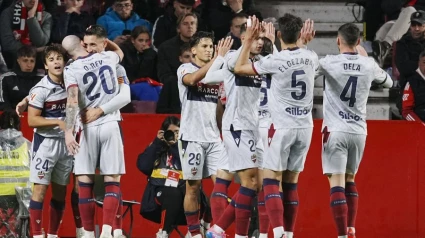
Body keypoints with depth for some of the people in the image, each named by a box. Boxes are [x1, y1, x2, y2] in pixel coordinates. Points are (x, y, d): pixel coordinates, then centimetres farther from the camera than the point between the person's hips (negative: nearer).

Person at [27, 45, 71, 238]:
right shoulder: (41, 90, -14)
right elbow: (32, 120, -16)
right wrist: (58, 122, -22)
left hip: (65, 142, 6)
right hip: (45, 142, -6)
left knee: (60, 191, 9)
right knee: (40, 188, -8)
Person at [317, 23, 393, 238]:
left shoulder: (329, 63, -9)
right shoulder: (368, 65, 2)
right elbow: (388, 82, 22)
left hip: (335, 130, -4)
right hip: (359, 131, 4)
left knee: (337, 184, -7)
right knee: (349, 180, 21)